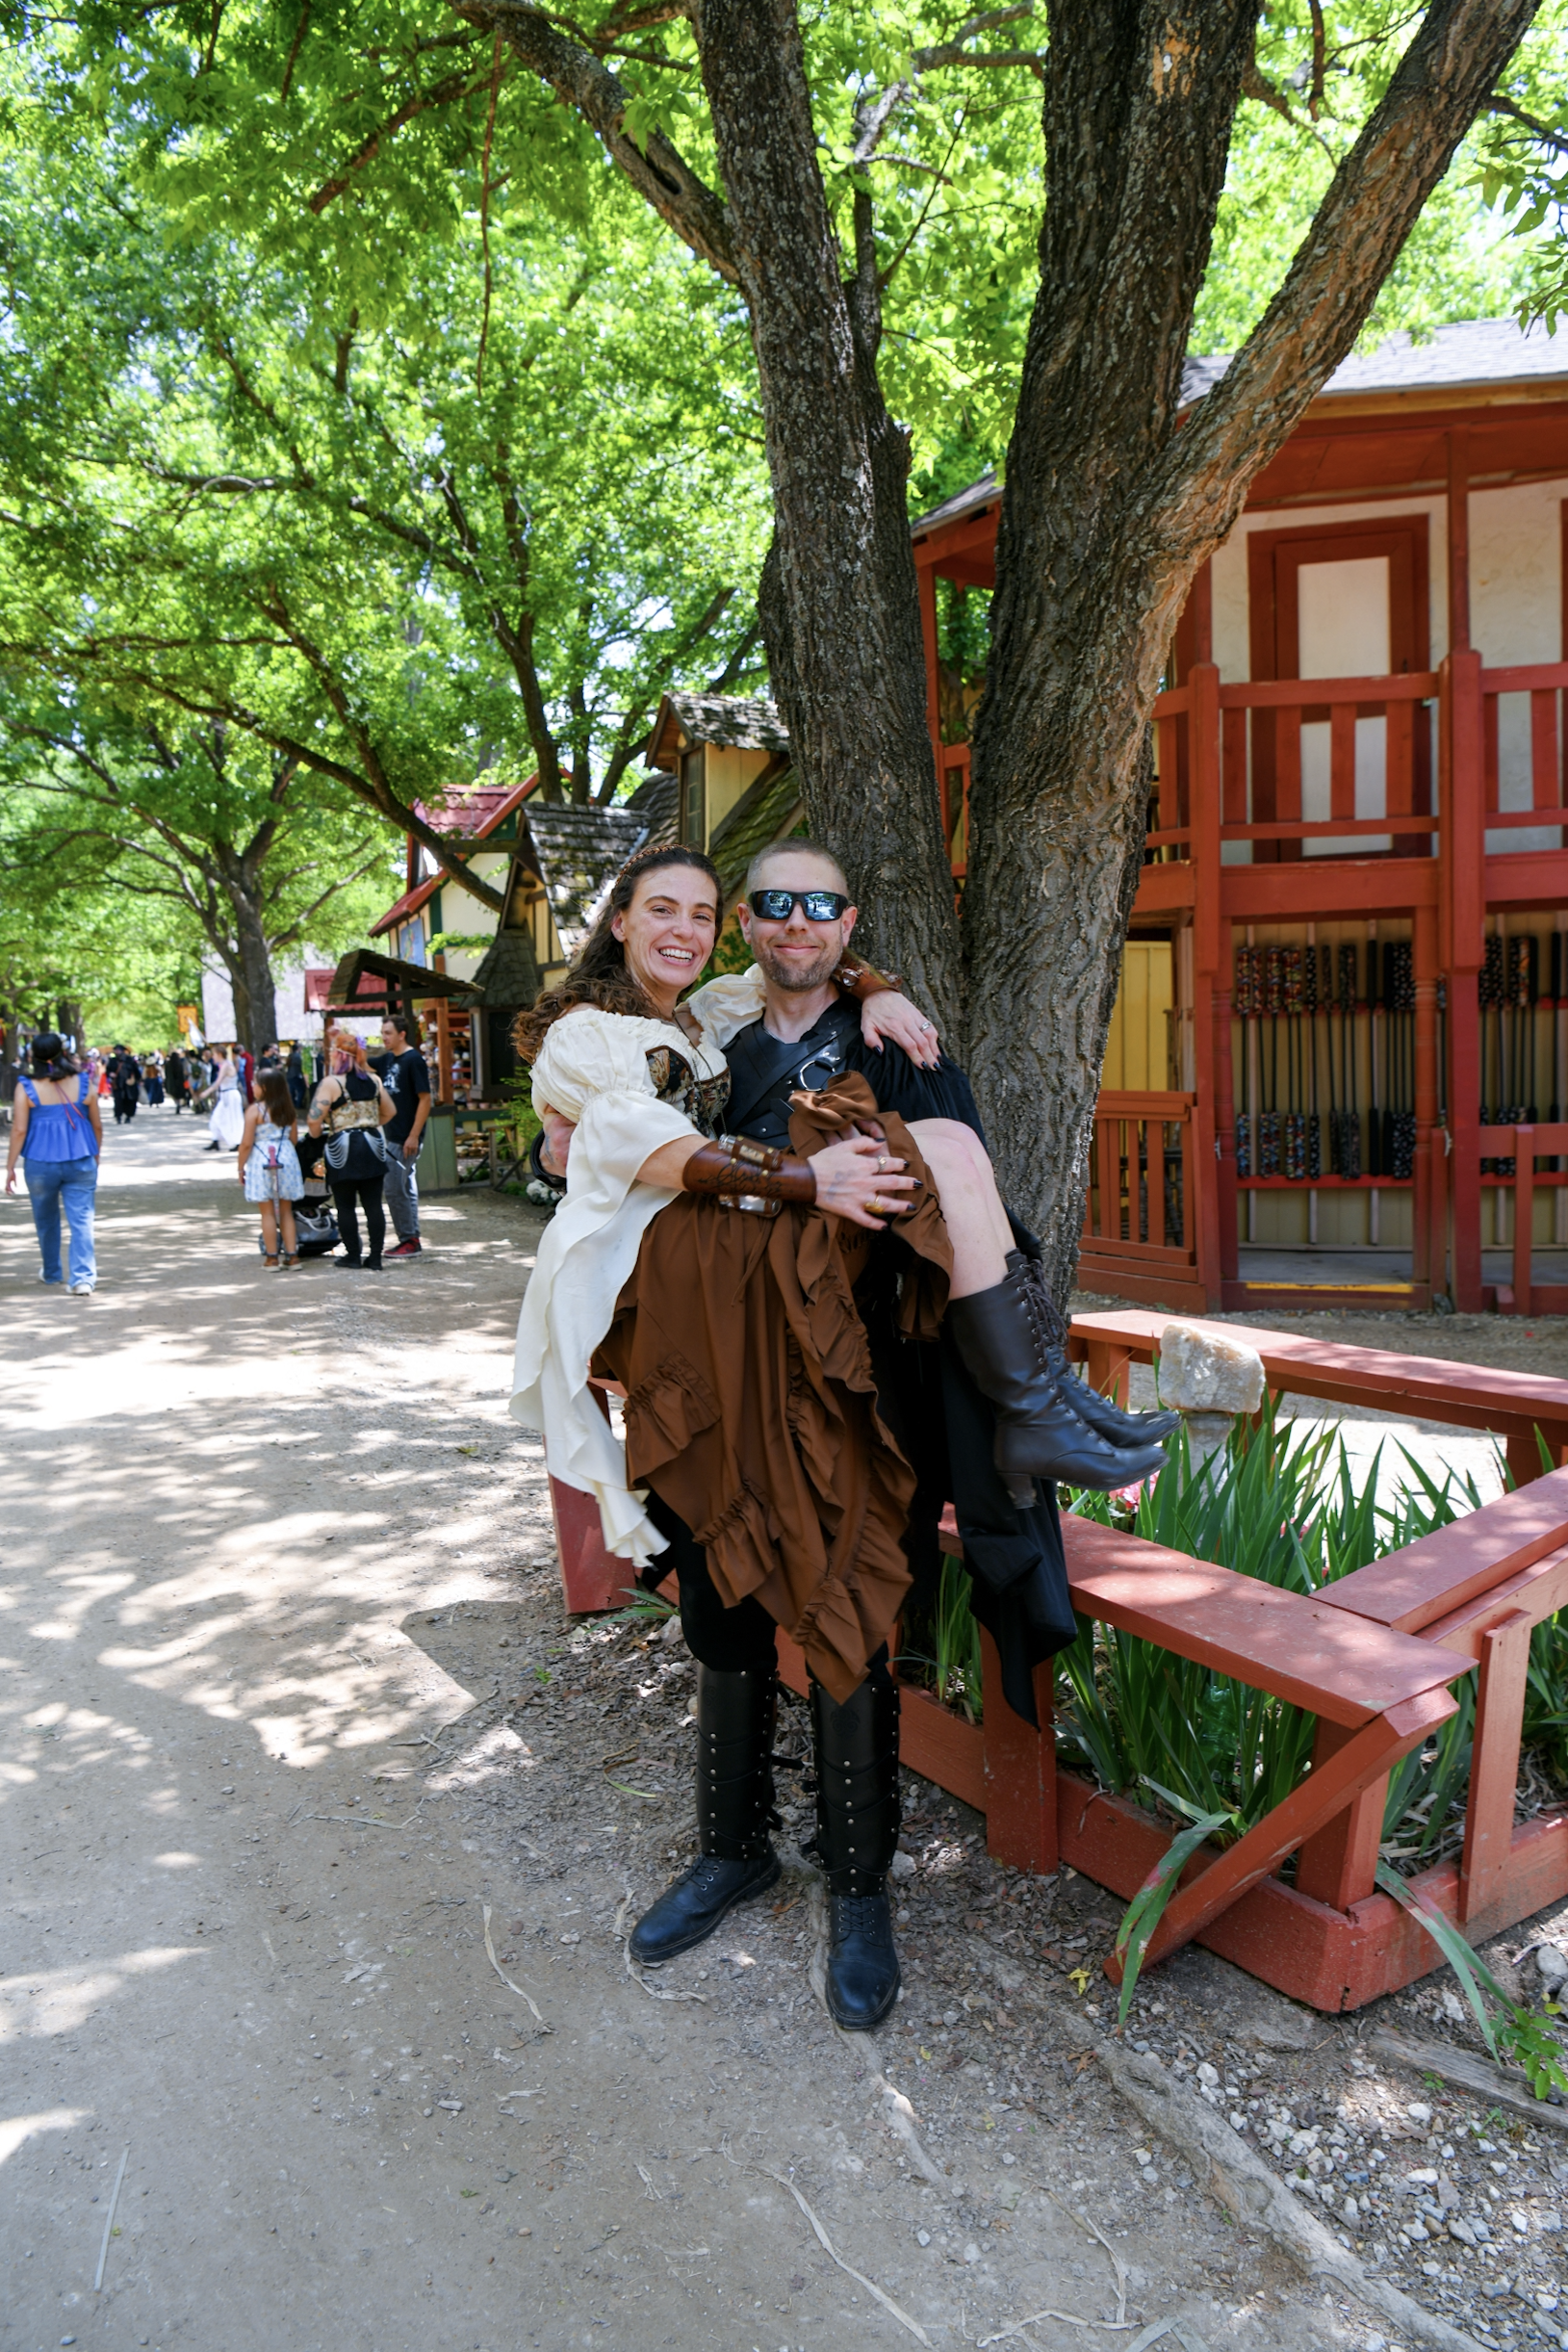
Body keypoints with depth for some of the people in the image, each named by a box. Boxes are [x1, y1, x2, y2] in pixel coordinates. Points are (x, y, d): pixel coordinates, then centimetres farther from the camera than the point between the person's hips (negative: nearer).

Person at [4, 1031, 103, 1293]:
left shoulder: (26, 1088, -6)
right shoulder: (84, 1084, -1)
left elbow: (19, 1130, -7)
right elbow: (97, 1126, 6)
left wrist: (10, 1167, 2)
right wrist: (95, 1156, 20)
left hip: (40, 1164, 0)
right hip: (81, 1163, 0)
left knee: (45, 1220, 19)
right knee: (81, 1221, -1)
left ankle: (51, 1273, 34)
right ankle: (83, 1277, -13)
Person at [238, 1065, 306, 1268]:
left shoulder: (255, 1110, -11)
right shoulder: (288, 1109, 4)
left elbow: (246, 1143, -12)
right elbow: (293, 1137, 9)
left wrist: (241, 1168, -2)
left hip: (262, 1161, -4)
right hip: (286, 1158, 4)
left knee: (268, 1212, 3)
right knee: (286, 1211, 12)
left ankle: (272, 1257, 6)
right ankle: (292, 1255, 11)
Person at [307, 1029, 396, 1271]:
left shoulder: (331, 1082, -8)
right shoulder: (373, 1080, 7)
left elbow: (315, 1118, -14)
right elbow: (390, 1111, 16)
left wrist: (316, 1134, 5)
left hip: (343, 1150, -4)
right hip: (372, 1147, 4)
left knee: (346, 1206, 6)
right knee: (373, 1204, 5)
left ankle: (353, 1257, 11)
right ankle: (375, 1258, 7)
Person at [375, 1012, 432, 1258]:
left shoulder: (414, 1060, -13)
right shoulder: (388, 1060, 11)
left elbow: (425, 1099, -16)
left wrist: (414, 1136, -19)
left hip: (406, 1138, -9)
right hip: (392, 1136, 9)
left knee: (397, 1189, -7)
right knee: (403, 1189, 12)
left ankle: (411, 1242, 1)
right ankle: (409, 1240, 19)